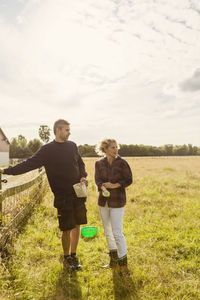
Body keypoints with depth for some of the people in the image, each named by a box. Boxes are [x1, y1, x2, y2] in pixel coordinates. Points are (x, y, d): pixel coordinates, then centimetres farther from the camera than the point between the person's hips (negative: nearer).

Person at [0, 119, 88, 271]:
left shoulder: (72, 146, 7)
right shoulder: (47, 150, -4)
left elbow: (81, 164, 16)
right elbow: (29, 164, -7)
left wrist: (83, 177, -2)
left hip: (78, 193, 4)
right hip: (63, 196, -4)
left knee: (77, 226, 10)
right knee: (66, 229, 3)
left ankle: (74, 255, 30)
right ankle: (67, 257, 27)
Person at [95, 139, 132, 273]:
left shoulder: (122, 162, -8)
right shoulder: (99, 164, 2)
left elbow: (129, 180, -8)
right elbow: (98, 180, -6)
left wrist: (114, 185, -19)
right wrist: (103, 188, -26)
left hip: (117, 201, -4)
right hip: (103, 201, 5)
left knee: (117, 233, -3)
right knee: (108, 232, 16)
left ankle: (123, 264, 14)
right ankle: (113, 261, 35)